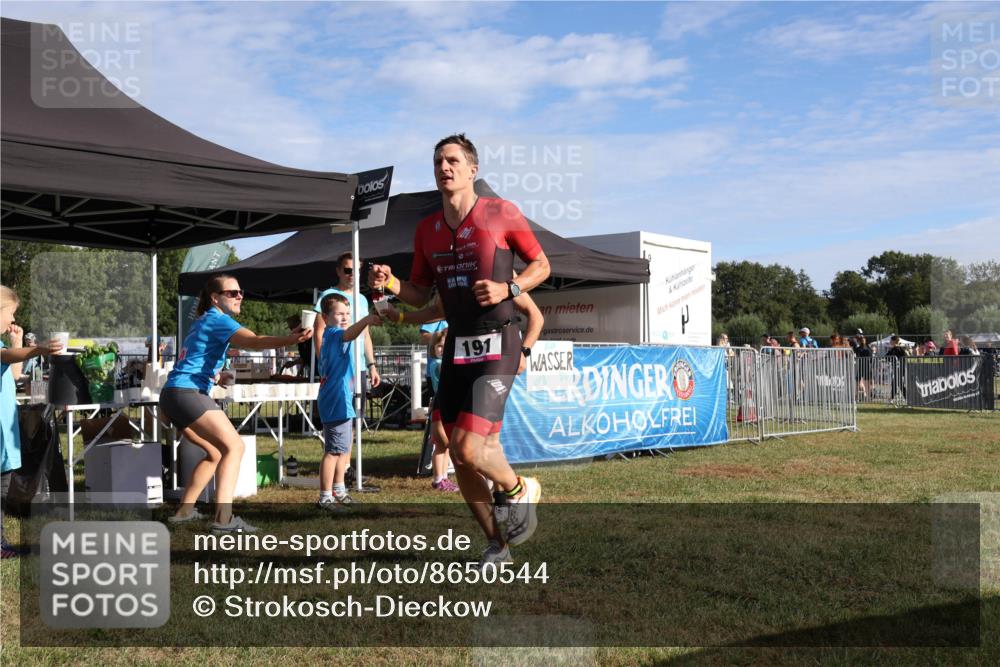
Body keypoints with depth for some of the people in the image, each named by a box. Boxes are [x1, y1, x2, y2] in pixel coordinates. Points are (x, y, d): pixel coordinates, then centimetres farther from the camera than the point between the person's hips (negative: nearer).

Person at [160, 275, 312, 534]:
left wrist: (213, 375, 39)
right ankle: (223, 519, -27)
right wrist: (289, 339, -42)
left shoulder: (203, 321, 22)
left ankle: (184, 511, 25)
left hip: (172, 396, 10)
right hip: (186, 393, -10)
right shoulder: (218, 319, -7)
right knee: (234, 446, -16)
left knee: (216, 452, 20)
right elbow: (252, 341, -28)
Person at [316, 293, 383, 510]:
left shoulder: (330, 336, 16)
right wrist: (366, 320, -55)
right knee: (334, 450, -8)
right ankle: (325, 498, -3)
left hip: (342, 402, 11)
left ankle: (338, 490, 35)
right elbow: (349, 334, -39)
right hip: (337, 403, -11)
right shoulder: (333, 334, -16)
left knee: (344, 446, 22)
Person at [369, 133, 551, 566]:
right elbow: (420, 295, 15)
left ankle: (518, 490, 15)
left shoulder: (501, 213, -4)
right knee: (458, 456, 6)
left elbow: (541, 265, 4)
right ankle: (496, 543, 24)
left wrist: (508, 289, -14)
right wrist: (390, 283, -5)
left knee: (470, 448, -18)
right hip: (456, 347, 6)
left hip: (496, 346, -6)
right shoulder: (427, 229, 10)